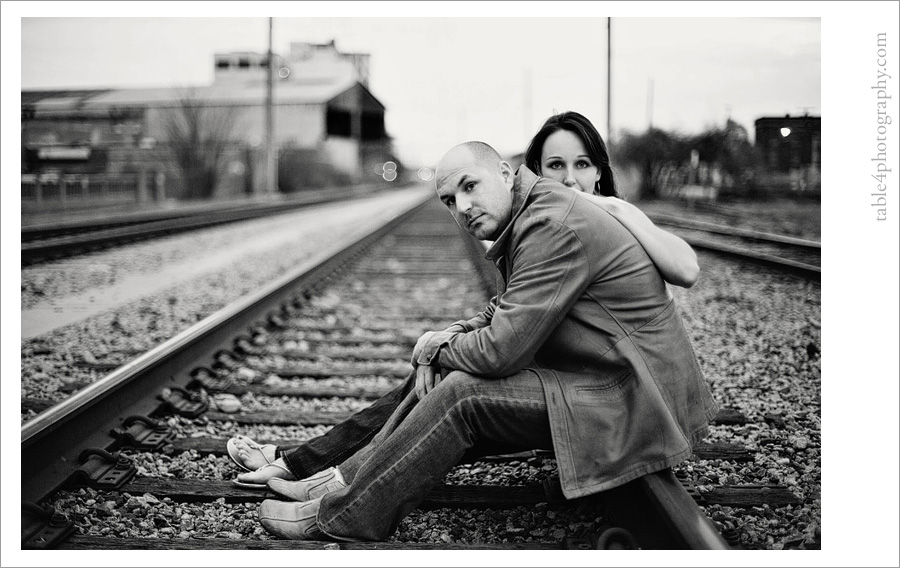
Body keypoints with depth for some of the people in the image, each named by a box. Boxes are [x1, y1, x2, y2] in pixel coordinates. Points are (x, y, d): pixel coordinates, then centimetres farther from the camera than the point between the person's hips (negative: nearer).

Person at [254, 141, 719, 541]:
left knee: (463, 394, -16)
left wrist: (436, 346, -4)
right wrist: (447, 343, 3)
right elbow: (502, 313, 22)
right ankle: (350, 480, 13)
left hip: (635, 403, -10)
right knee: (451, 371, 8)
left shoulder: (554, 224, -22)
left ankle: (341, 516, -4)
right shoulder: (530, 219, 10)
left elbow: (500, 350, -23)